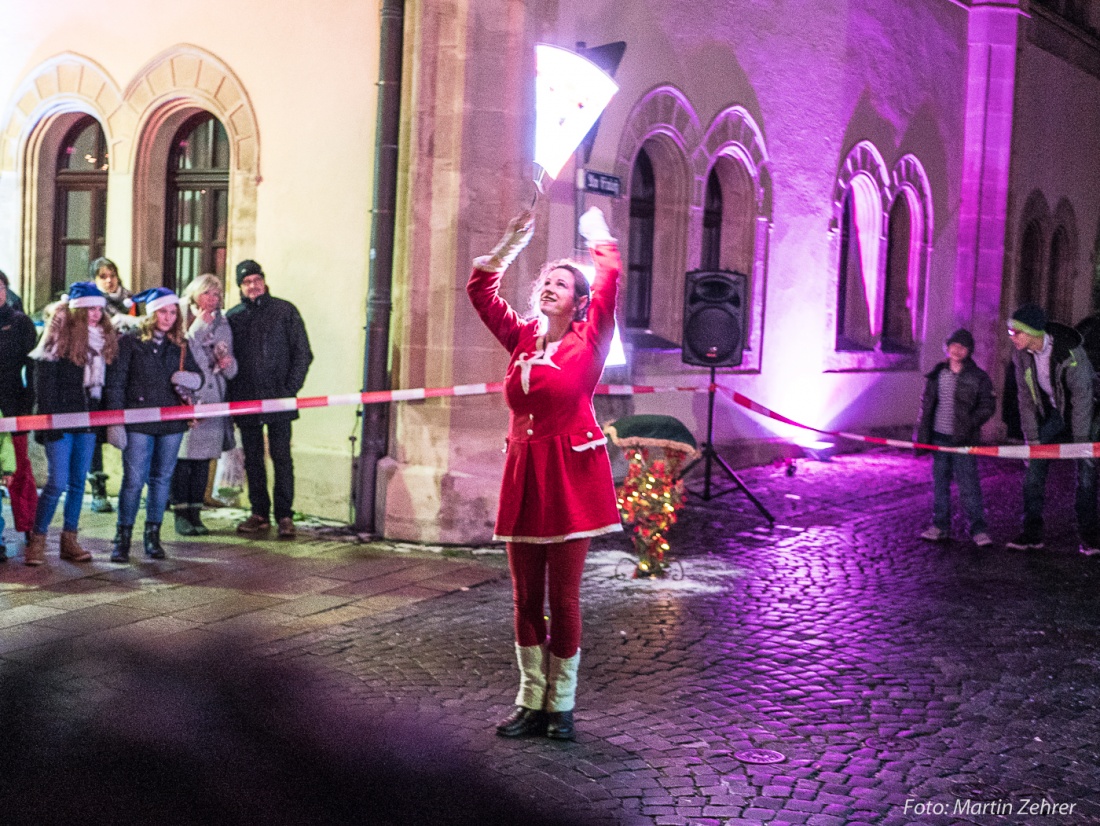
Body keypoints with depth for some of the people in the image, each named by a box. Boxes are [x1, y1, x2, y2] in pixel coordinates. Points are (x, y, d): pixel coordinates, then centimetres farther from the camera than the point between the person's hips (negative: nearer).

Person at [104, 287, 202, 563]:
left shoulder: (180, 345, 11)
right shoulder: (130, 341, -1)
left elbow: (197, 374, 18)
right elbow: (116, 382, -3)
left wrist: (192, 380, -7)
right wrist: (115, 420, -8)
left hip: (171, 424, 4)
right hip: (138, 423, -4)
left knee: (162, 479, 9)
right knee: (133, 480, -5)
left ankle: (153, 537, 19)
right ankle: (122, 537, 5)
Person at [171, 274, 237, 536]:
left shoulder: (223, 326, 15)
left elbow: (232, 371, 18)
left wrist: (228, 364, -4)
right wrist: (198, 328, -16)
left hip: (213, 402, 5)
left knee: (204, 460, 6)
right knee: (183, 457, -4)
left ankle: (195, 512, 12)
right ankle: (181, 514, 3)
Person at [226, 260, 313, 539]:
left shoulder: (285, 311, 2)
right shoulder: (233, 316, 9)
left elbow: (302, 353, 2)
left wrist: (291, 388, -7)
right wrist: (231, 395, 2)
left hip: (278, 400, -3)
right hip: (245, 400, 3)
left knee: (281, 458, -3)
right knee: (252, 460, 8)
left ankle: (284, 516, 3)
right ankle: (259, 514, 17)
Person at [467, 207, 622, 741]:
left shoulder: (589, 341, -2)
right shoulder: (522, 339, 10)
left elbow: (611, 282, -10)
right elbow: (480, 291, 14)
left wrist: (599, 237, 5)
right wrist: (513, 242, 12)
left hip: (571, 476, -5)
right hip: (523, 476, 5)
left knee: (563, 597, 1)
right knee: (525, 597, 7)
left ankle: (562, 706, 13)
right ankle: (531, 703, 17)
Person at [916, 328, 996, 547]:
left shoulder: (978, 377, -2)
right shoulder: (936, 374, 9)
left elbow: (988, 405, -1)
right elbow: (926, 403, 14)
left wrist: (971, 423, -15)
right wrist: (922, 434, 11)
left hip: (963, 439, -4)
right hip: (939, 437, 4)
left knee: (969, 484, -7)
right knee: (939, 483, 10)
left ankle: (977, 529, 0)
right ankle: (940, 526, 19)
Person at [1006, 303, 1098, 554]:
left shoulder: (1071, 352, -30)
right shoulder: (1021, 355, -13)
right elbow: (1025, 397, -5)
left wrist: (1080, 440, -25)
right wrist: (1031, 437, -7)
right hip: (1050, 414, 5)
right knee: (1033, 469, -2)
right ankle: (1032, 533, 3)